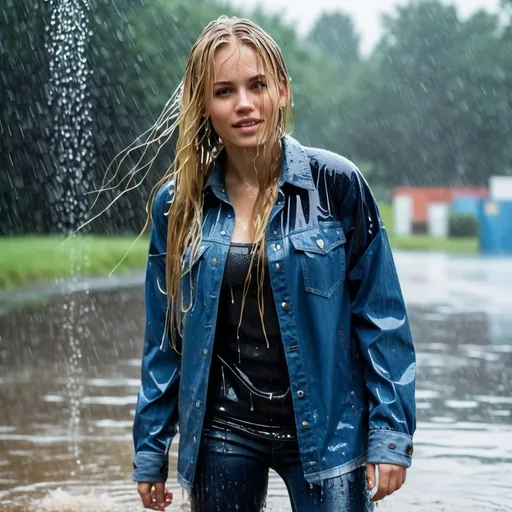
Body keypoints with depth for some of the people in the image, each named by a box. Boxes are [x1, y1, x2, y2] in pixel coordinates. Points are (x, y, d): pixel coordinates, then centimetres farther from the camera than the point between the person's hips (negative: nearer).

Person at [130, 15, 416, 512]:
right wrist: (150, 451, 8)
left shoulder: (336, 184, -6)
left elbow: (380, 317, -4)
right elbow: (164, 338, 7)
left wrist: (391, 435, -9)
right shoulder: (177, 204, 0)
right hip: (222, 432, 2)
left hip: (323, 430, -2)